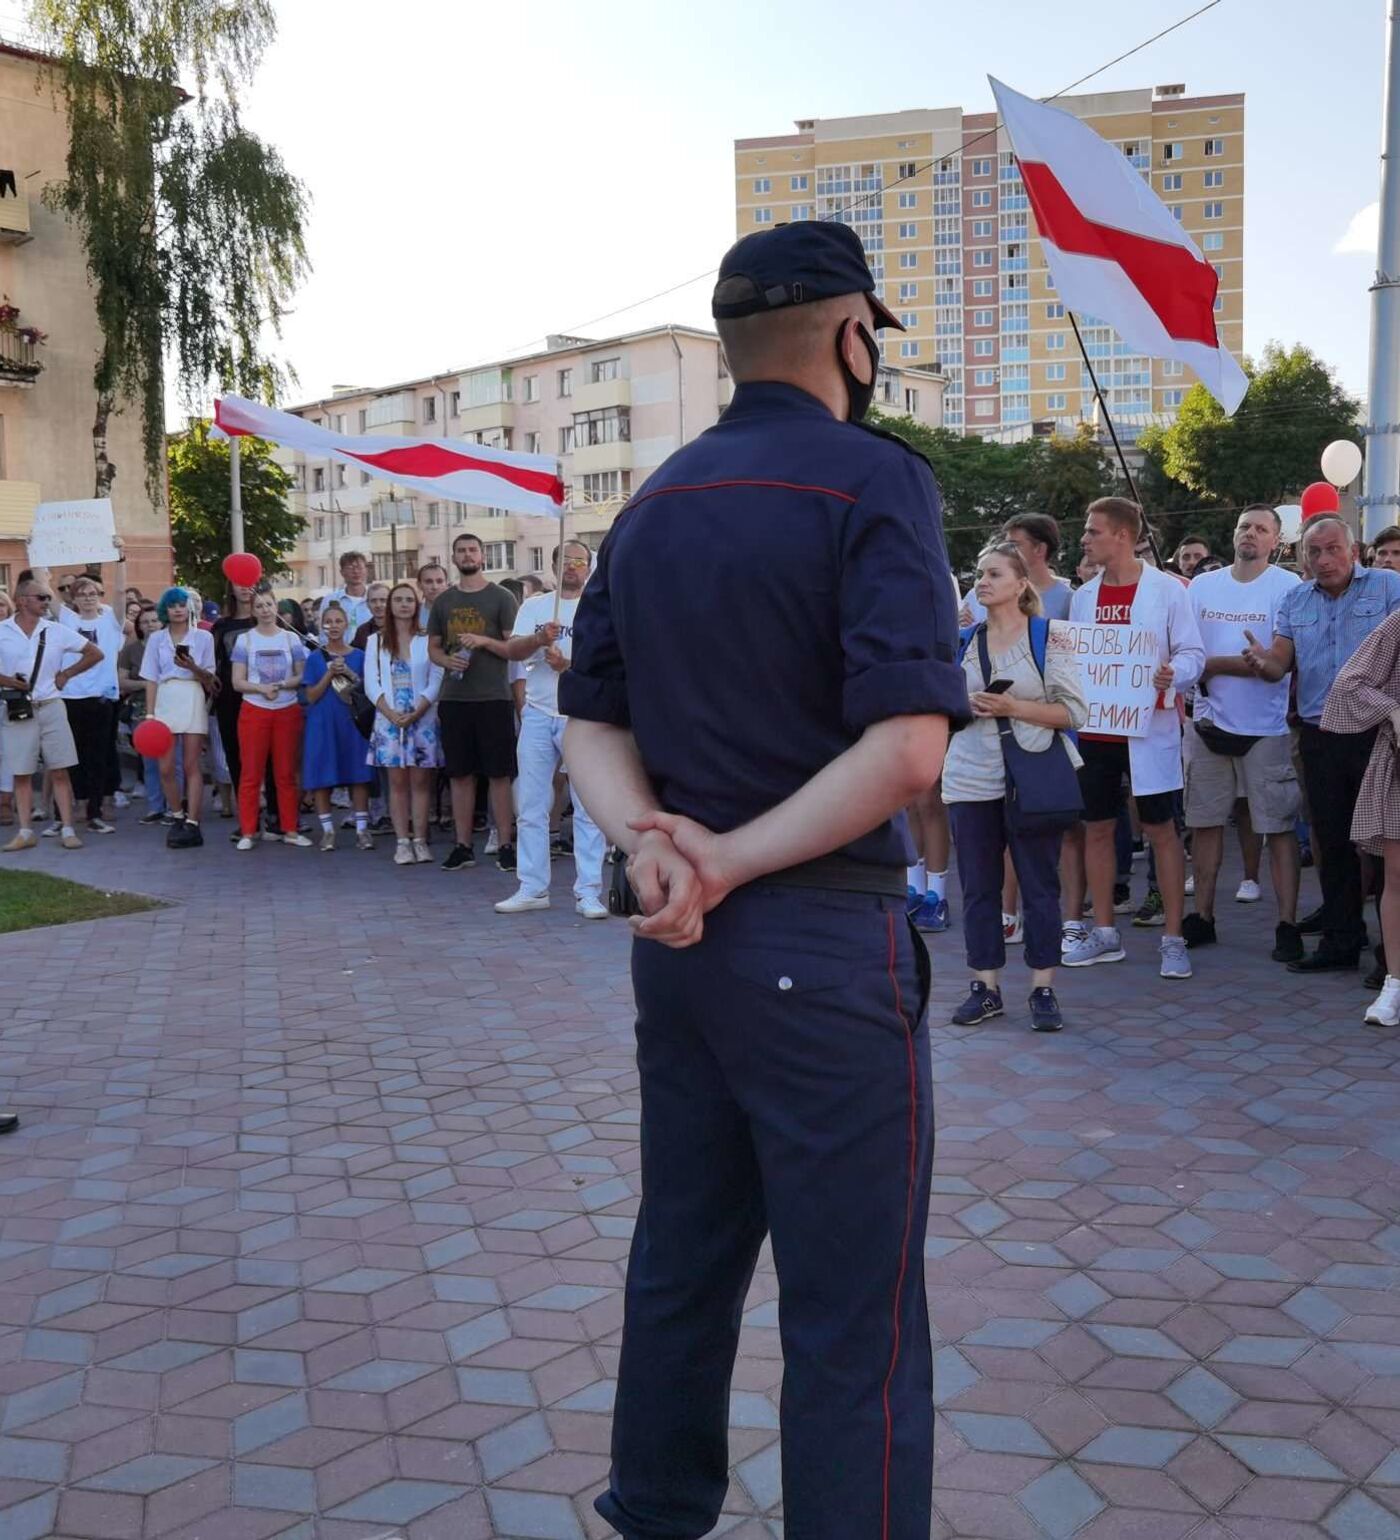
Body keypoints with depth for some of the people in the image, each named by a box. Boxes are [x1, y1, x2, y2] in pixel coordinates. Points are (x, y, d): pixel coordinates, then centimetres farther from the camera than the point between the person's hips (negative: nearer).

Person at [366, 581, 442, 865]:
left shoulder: (427, 640, 3)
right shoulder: (376, 641, 9)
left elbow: (435, 682, -2)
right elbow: (371, 684, 3)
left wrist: (415, 714, -13)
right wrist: (392, 714, -11)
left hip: (422, 719, -1)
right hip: (389, 719, 1)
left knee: (420, 780, -1)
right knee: (397, 781, 1)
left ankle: (419, 840, 3)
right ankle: (402, 842, 2)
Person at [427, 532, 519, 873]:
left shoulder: (501, 598, 2)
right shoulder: (443, 601, 14)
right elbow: (433, 647, 17)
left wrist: (484, 641, -17)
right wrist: (447, 660, -5)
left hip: (494, 698, -4)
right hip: (454, 698, 4)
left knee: (499, 774, -1)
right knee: (460, 774, 7)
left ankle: (505, 845, 4)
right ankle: (463, 845, 14)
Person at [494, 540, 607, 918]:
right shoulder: (533, 607, 13)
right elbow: (512, 650, 0)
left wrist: (569, 666, -18)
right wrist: (540, 638, -19)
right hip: (537, 715, 3)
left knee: (588, 808, -4)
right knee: (531, 806, 5)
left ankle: (588, 892, 0)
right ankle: (532, 888, 13)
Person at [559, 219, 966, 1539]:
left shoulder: (654, 504, 11)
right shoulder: (873, 479, -11)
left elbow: (591, 721, 9)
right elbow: (905, 744, -22)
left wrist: (652, 840, -8)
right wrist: (733, 861, -14)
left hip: (675, 939, 8)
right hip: (822, 946, -7)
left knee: (681, 1260, 20)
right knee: (853, 1321, 3)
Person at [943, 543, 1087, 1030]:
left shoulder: (1048, 636, -1)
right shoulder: (963, 641, 11)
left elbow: (1074, 711, -7)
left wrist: (1013, 708, -18)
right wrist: (963, 706, -4)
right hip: (972, 780, 4)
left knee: (1040, 887, 2)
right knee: (978, 888, 6)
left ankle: (1043, 989, 11)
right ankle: (985, 988, 15)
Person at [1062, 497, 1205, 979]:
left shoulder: (1167, 589, -5)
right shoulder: (1083, 596, 10)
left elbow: (1193, 653, -5)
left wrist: (1172, 674, -25)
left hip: (1149, 728, -5)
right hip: (1095, 730, 5)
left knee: (1161, 831, 0)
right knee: (1097, 829, 9)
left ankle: (1173, 939, 8)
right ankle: (1104, 933, 20)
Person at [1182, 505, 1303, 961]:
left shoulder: (1288, 587, -4)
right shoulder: (1201, 586, 8)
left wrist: (1212, 664, -11)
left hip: (1266, 730, -4)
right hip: (1208, 724, 4)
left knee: (1279, 826, 0)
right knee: (1205, 822, 9)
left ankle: (1287, 925, 6)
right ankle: (1202, 917, 19)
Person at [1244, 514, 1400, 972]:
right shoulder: (1296, 600, 13)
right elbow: (1279, 665, 7)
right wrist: (1261, 662, -17)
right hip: (1319, 736, 4)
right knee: (1332, 842, 10)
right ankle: (1341, 941, 20)